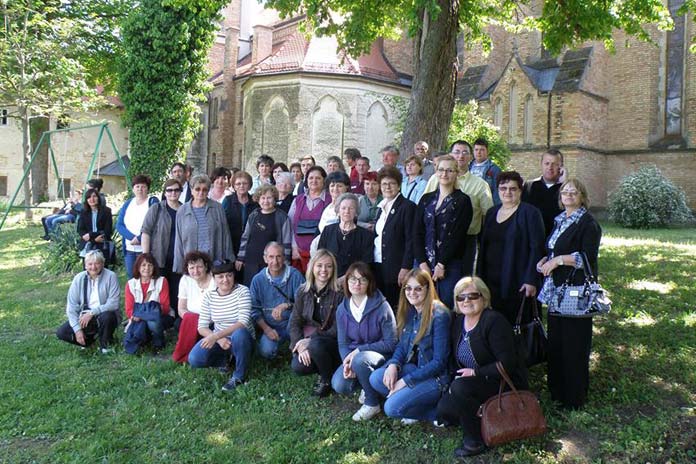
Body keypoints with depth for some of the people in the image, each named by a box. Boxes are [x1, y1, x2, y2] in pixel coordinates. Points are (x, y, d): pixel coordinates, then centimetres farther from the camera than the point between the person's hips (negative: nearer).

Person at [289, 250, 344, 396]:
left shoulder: (339, 293, -11)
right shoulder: (302, 292, 1)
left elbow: (338, 329, -15)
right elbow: (294, 323, 0)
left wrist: (311, 340, -23)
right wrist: (300, 345, -18)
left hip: (333, 342, -3)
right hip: (307, 341, 3)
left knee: (315, 345, -34)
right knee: (298, 367, -24)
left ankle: (326, 378, -5)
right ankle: (326, 365, 8)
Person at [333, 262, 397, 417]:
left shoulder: (381, 307, -17)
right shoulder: (342, 309, -2)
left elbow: (391, 343, -15)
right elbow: (343, 343, 1)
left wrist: (359, 350, -21)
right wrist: (347, 363, -20)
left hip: (380, 355, -4)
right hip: (354, 356, 4)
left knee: (360, 359, -35)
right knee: (339, 385, -21)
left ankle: (372, 404, -11)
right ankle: (367, 384, 12)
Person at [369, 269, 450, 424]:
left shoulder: (439, 315, -19)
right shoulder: (409, 311, 3)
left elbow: (439, 361, -19)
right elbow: (402, 345, 11)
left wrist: (406, 380, -18)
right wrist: (393, 364, -11)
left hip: (434, 376, -7)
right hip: (412, 368, 7)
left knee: (392, 408, -22)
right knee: (375, 378, -16)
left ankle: (437, 410, 0)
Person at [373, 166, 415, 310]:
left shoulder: (407, 207, -7)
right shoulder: (382, 207, 16)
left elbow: (410, 240, -12)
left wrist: (405, 268, -17)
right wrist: (371, 264, 11)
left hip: (395, 268, -6)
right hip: (378, 266, 6)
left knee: (394, 307, -2)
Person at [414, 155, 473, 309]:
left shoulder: (463, 200, 1)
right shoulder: (426, 199, 12)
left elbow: (457, 235, -7)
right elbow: (417, 232, 5)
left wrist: (442, 264, -12)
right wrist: (422, 263, -6)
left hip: (450, 265, -3)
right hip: (424, 263, 3)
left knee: (447, 306, -5)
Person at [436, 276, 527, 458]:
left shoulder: (494, 321, -18)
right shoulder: (457, 321, 4)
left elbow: (507, 364, -23)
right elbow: (454, 358, 11)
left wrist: (475, 372, -23)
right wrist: (455, 377, -7)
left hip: (506, 384, -7)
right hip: (474, 384, 7)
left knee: (461, 388, -32)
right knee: (444, 410, -13)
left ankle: (475, 440, -12)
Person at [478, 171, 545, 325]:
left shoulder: (530, 213, -3)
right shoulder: (492, 213, 15)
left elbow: (537, 248, -9)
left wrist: (531, 281, -16)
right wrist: (480, 277, 12)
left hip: (518, 284, -5)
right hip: (491, 281, 5)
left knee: (517, 323, -3)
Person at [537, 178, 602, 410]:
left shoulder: (588, 223, -8)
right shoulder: (560, 220, 16)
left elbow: (589, 257, -17)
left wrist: (558, 260, -17)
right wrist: (545, 261, 4)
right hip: (555, 288, 8)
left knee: (573, 343, -1)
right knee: (555, 340, 12)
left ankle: (574, 396, 12)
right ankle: (557, 389, 24)